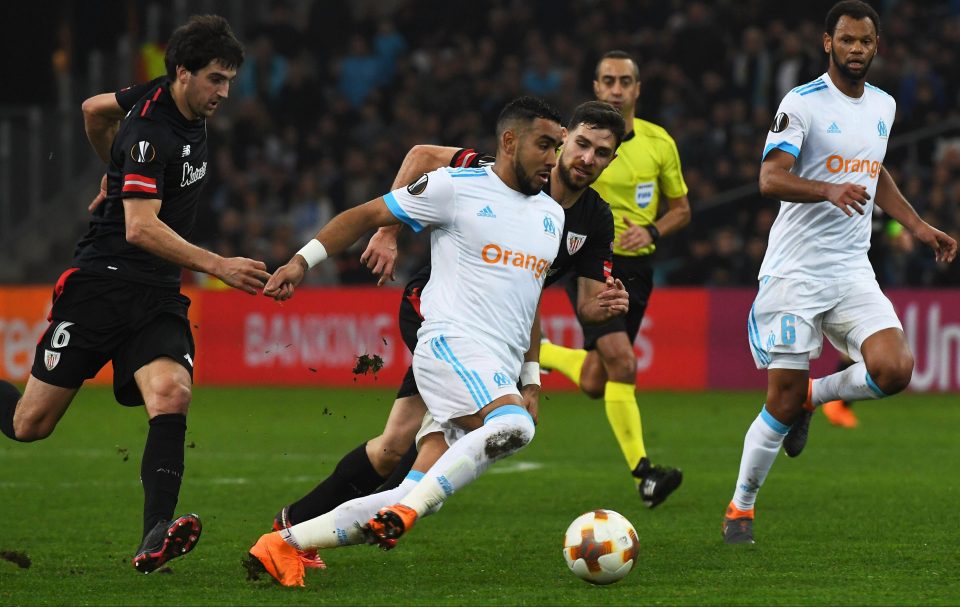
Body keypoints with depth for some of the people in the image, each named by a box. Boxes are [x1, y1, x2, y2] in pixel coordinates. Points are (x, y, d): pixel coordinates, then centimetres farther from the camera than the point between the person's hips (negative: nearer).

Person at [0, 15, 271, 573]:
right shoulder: (150, 132, -18)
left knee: (171, 396, -23)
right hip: (102, 282, -6)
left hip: (158, 296, 6)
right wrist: (218, 265, -34)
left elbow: (95, 108, 25)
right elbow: (141, 228, -28)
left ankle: (156, 537, -34)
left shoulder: (191, 112, 7)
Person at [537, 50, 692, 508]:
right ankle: (642, 473, -21)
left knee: (594, 384, 4)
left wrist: (651, 232, -9)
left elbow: (681, 209, 10)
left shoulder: (660, 143, 3)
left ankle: (537, 353, 35)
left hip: (635, 266, 4)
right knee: (622, 363, -23)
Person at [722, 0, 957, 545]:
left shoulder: (883, 106, 11)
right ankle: (741, 508, 14)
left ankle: (815, 395, 12)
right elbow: (770, 177, -20)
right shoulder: (803, 103, -9)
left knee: (894, 370, -18)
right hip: (795, 271, -5)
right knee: (783, 404, -6)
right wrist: (830, 190, -36)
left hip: (852, 272, 5)